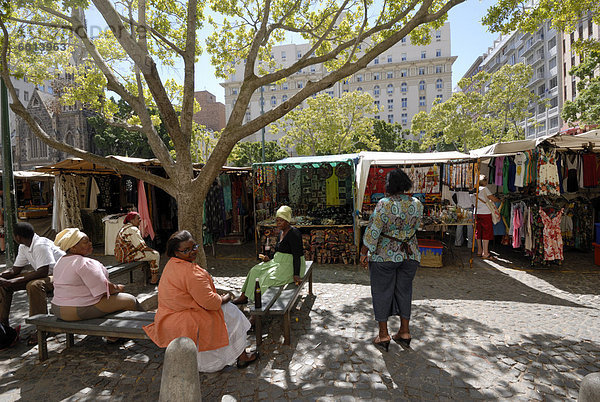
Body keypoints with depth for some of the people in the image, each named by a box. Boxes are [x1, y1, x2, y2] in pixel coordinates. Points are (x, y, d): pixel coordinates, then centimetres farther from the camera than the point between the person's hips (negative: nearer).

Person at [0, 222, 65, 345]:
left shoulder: (41, 245, -25)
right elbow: (15, 270, 9)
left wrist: (13, 282, -29)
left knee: (34, 285, -37)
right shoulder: (23, 247, 4)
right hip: (41, 274, 10)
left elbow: (43, 272, -31)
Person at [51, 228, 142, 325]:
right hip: (82, 311, -10)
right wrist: (118, 288, -1)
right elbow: (105, 289, -22)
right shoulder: (85, 263, -22)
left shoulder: (60, 262, 10)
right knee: (130, 300, -2)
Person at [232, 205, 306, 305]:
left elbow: (297, 255, -23)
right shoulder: (281, 232, 11)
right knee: (256, 270, 2)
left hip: (290, 265, -10)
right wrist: (269, 258, 8)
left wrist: (296, 274, -28)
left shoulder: (293, 233, -18)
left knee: (267, 279, -20)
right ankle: (244, 296, 6)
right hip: (279, 262, 10)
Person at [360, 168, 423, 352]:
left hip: (384, 255, -5)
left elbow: (373, 231, -17)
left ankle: (383, 335, 16)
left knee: (382, 293, 8)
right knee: (404, 291, 17)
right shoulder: (417, 204, -1)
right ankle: (404, 332, 26)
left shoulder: (384, 204, -17)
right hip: (410, 254, 5)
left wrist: (364, 253, -9)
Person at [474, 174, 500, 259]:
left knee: (478, 232, 13)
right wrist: (500, 200, 12)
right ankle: (485, 253, 0)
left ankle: (479, 251, 21)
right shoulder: (484, 189, -8)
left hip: (477, 213, 6)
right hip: (485, 213, -6)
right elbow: (493, 199, -6)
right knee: (487, 233, -1)